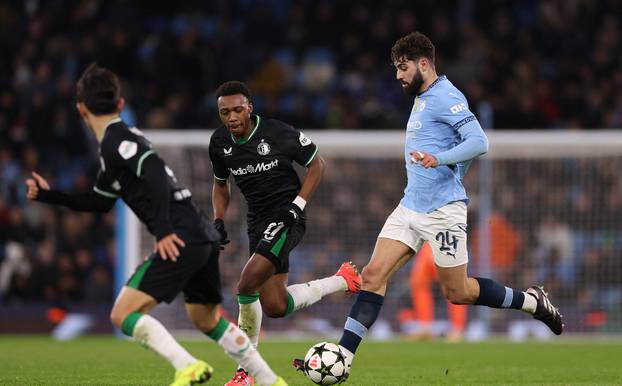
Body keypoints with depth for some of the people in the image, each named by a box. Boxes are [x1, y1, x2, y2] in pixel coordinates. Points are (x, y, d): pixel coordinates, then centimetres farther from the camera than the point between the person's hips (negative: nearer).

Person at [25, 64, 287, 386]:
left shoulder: (115, 141, -7)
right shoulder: (123, 138, 22)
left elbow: (155, 171, -23)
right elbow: (99, 201, 32)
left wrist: (163, 230, -26)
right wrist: (48, 195, 33)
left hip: (180, 240, -10)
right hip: (204, 237, 10)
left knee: (123, 314, -10)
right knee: (206, 320, 25)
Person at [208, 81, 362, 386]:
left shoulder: (279, 133, -13)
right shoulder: (219, 143, 2)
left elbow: (316, 164, 0)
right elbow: (220, 184, 20)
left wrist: (297, 204, -12)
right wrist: (218, 220, 4)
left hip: (286, 217, -7)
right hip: (258, 221, 7)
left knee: (247, 285, -23)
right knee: (275, 307, 2)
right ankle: (342, 281, 25)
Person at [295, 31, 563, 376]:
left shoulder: (445, 97, -13)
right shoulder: (422, 99, 17)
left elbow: (479, 142, -23)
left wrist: (438, 160, -35)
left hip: (442, 211, -9)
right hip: (411, 206, 9)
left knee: (457, 293, 1)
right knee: (373, 274, -5)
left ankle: (532, 302, 20)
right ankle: (343, 356, -10)